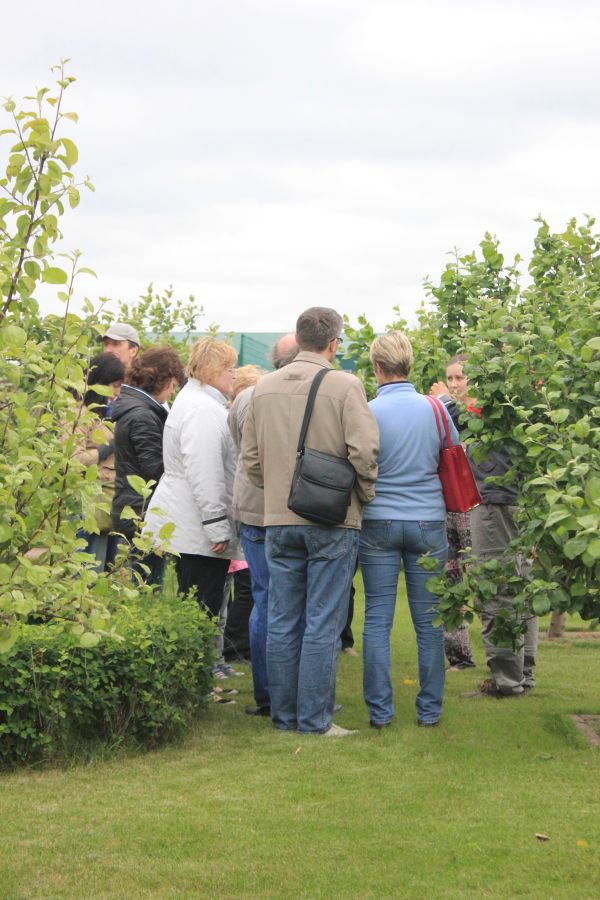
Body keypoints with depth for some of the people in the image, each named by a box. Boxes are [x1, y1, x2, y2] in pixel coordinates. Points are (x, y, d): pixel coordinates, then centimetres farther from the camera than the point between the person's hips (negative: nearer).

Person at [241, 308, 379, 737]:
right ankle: (314, 720, 2)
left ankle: (284, 715, 17)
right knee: (323, 624, 0)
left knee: (282, 621, 11)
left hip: (279, 520, 5)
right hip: (333, 522, -4)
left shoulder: (264, 387, 5)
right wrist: (366, 495, 1)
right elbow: (364, 451, -15)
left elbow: (251, 458, 10)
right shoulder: (345, 385, -10)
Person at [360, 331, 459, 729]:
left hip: (379, 523, -1)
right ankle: (430, 709, 13)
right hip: (429, 523, 2)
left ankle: (380, 710, 6)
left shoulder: (367, 412, -9)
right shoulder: (434, 409, -3)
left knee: (377, 619, 5)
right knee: (429, 621, 9)